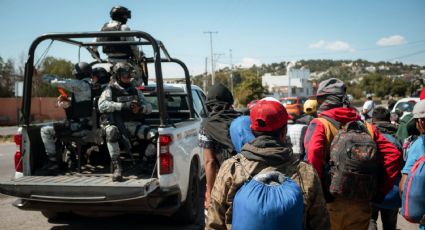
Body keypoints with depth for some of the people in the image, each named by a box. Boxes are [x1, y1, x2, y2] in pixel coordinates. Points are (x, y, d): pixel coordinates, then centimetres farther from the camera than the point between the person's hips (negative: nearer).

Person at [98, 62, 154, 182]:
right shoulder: (110, 90, 3)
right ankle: (116, 166, -34)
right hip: (115, 124, -4)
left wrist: (140, 108, -12)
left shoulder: (134, 90, 17)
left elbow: (149, 107, 12)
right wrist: (123, 105, -23)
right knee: (111, 131, -39)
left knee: (154, 135, -18)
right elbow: (102, 105, -16)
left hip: (132, 124, 4)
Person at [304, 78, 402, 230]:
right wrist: (381, 190, 5)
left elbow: (313, 154, -25)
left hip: (330, 203, -3)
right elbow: (393, 154, 1)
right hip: (360, 203, 4)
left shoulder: (319, 124, -6)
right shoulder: (366, 126, 7)